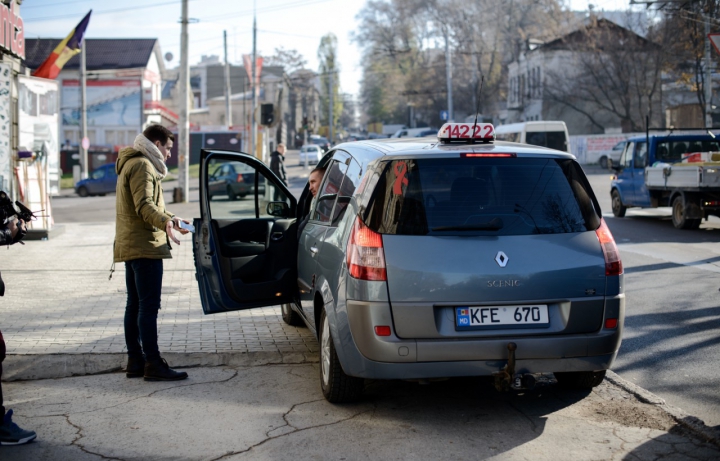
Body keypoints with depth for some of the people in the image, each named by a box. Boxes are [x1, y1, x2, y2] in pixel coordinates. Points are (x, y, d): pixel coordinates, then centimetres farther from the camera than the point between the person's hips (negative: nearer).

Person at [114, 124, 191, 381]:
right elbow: (144, 206, -24)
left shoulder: (131, 164, 23)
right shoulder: (142, 165, -11)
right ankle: (153, 364, -11)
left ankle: (135, 361, 17)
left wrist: (170, 218, 41)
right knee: (149, 306, -11)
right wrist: (164, 222, -39)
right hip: (145, 246, -11)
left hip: (130, 246, 11)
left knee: (135, 305, 12)